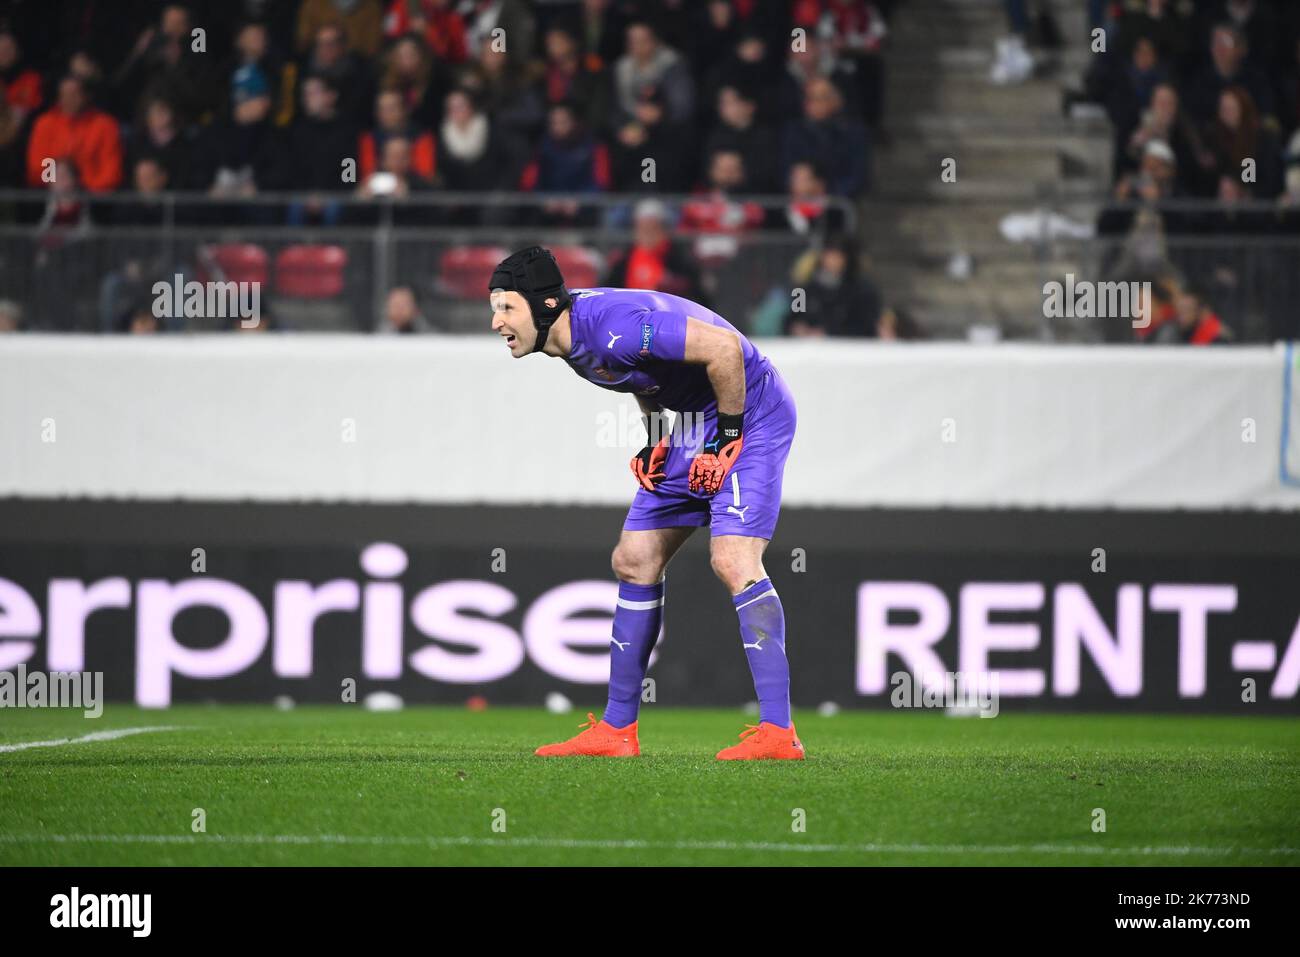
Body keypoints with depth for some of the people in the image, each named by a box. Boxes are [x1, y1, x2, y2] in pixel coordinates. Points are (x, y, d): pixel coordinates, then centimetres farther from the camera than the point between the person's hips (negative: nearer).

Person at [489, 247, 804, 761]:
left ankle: (778, 733, -22)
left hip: (751, 411, -10)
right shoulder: (572, 338, 1)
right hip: (694, 420, 10)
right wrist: (656, 439, 6)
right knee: (634, 561, 9)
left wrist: (727, 438, -21)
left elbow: (724, 348, -30)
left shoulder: (613, 326, -29)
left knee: (732, 560, -22)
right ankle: (617, 731, 16)